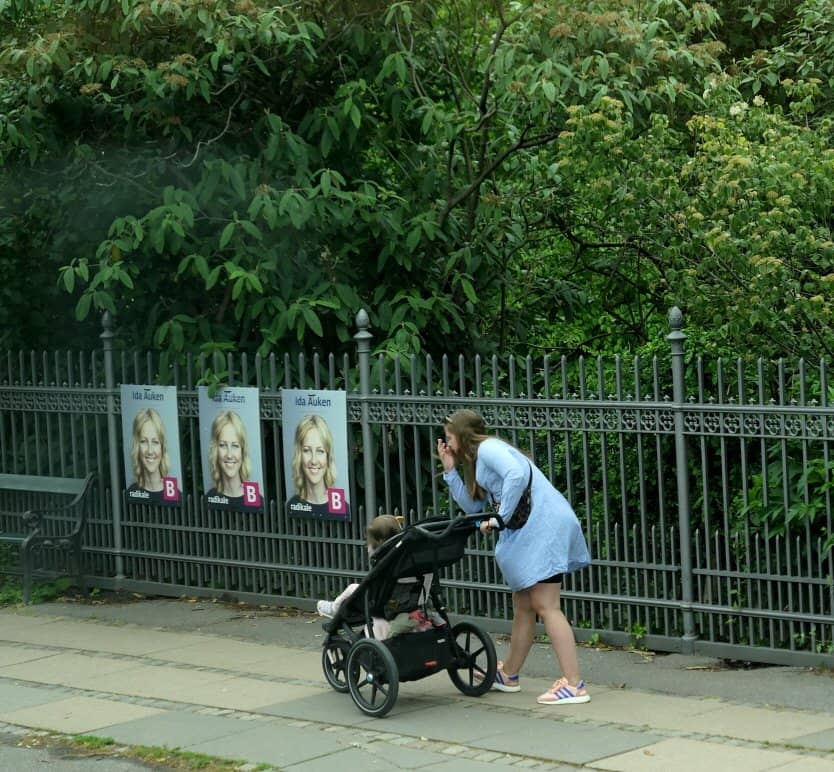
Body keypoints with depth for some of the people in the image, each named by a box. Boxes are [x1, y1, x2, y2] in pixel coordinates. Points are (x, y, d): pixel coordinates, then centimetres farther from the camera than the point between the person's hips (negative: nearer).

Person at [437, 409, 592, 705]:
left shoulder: (488, 448, -5)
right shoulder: (480, 458, 26)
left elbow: (516, 475, -23)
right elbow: (473, 506, 21)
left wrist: (500, 520, -18)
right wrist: (450, 470, 18)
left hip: (543, 525, -10)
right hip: (532, 532, 10)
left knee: (546, 606, -13)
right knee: (523, 605, 20)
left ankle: (574, 685, -17)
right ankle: (508, 675, 33)